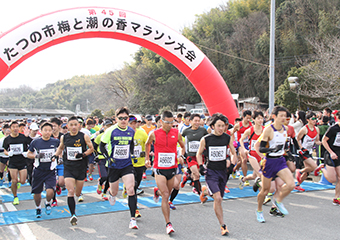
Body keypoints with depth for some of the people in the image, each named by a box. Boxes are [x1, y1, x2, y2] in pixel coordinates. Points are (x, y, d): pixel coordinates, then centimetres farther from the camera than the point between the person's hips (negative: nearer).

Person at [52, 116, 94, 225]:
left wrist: (83, 154, -15)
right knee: (70, 192, -13)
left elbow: (91, 148, 1)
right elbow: (61, 148, 20)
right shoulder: (64, 137, 1)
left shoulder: (84, 136, -7)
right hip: (68, 168, 1)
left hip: (81, 168, 0)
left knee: (78, 193, 12)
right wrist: (56, 155, 3)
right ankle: (73, 215, -7)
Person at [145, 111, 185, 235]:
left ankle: (157, 191, 53)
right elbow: (147, 144, 14)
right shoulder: (154, 134, -7)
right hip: (159, 169, -3)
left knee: (167, 194, 17)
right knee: (165, 196, -11)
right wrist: (147, 158, 10)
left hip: (172, 168, 3)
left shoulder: (177, 133, -2)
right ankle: (168, 223, -5)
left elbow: (183, 146, 16)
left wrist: (181, 156, 0)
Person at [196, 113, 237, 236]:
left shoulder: (227, 138, -1)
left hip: (223, 171, 4)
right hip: (211, 171, -4)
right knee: (218, 199, -18)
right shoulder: (205, 139, -8)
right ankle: (223, 226, -7)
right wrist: (201, 166, -8)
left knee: (219, 199, 13)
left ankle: (206, 191, 47)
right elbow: (199, 154, 7)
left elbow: (233, 153, 11)